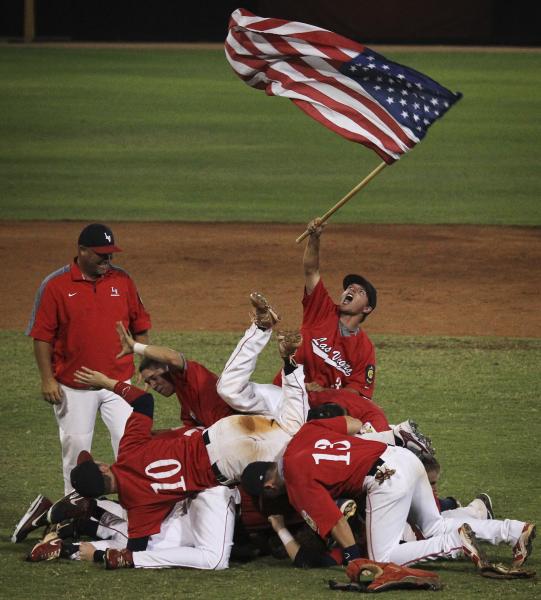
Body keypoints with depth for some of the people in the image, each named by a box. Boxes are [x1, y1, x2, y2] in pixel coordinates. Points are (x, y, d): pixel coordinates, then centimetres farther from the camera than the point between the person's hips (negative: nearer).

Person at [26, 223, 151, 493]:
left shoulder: (123, 280, 3)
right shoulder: (55, 285, -7)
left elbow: (139, 327, 10)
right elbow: (42, 336, -5)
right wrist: (47, 380, -10)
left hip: (118, 381, 2)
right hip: (73, 387, -2)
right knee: (76, 447, 7)